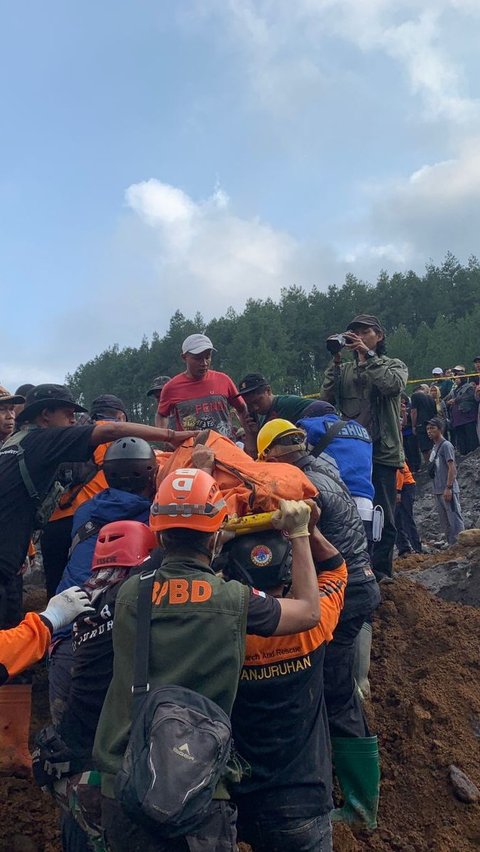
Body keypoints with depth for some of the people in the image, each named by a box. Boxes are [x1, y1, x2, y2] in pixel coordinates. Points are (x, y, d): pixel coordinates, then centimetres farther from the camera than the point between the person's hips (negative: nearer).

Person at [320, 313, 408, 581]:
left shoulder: (394, 365, 8)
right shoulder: (344, 370, 15)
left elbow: (393, 386, -16)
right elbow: (327, 399, -1)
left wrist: (368, 355, -13)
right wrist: (336, 362, -5)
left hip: (382, 451, -2)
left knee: (383, 516, 2)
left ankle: (380, 571, 11)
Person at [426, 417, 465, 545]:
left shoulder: (446, 445, -8)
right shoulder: (434, 448, 18)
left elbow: (452, 467, -16)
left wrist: (448, 488, -22)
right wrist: (437, 490, 17)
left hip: (448, 491, -9)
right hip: (438, 491, 9)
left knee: (455, 519, -8)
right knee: (445, 522, 11)